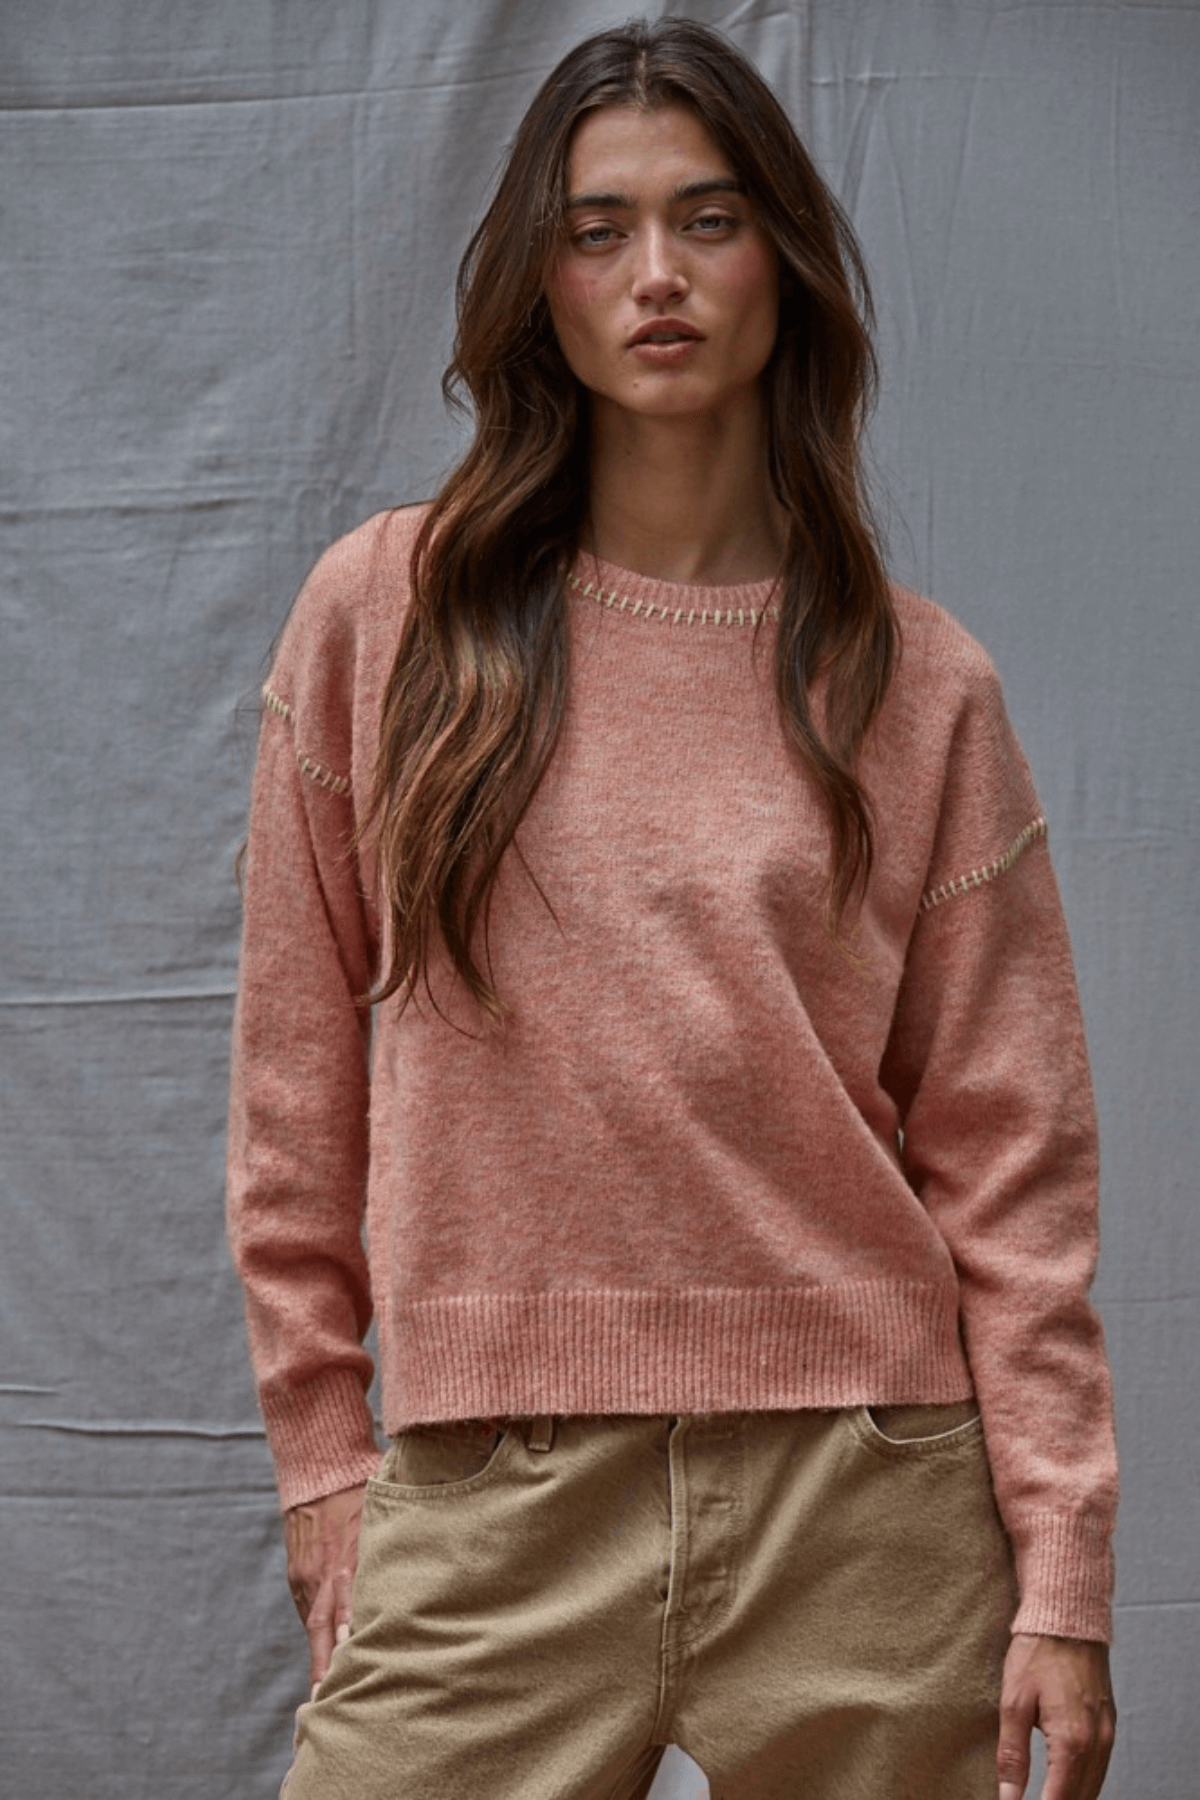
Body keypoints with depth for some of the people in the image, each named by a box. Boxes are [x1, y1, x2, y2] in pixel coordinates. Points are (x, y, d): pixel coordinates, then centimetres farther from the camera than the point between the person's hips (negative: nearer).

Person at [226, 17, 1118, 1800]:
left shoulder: (918, 685, 3)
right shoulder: (384, 614, 4)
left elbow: (1007, 1157, 2)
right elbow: (298, 1086, 7)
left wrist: (1061, 1576, -2)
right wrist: (324, 1460, 4)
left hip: (865, 1499, 0)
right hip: (489, 1503, 0)